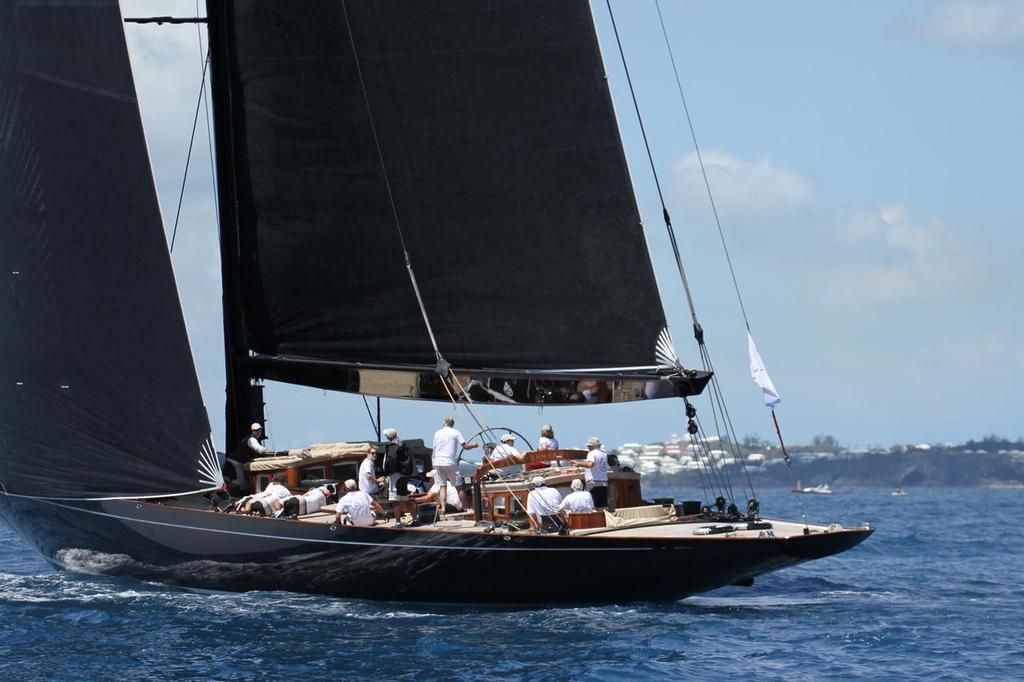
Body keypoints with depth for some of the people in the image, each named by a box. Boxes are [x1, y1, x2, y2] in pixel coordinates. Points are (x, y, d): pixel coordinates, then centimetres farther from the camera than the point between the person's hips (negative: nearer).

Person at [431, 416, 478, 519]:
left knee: (442, 486, 6)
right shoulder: (455, 432, 0)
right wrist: (474, 445, 16)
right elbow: (465, 446, -3)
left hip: (438, 463, 4)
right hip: (450, 463, -4)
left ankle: (442, 510, -5)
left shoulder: (437, 433, 12)